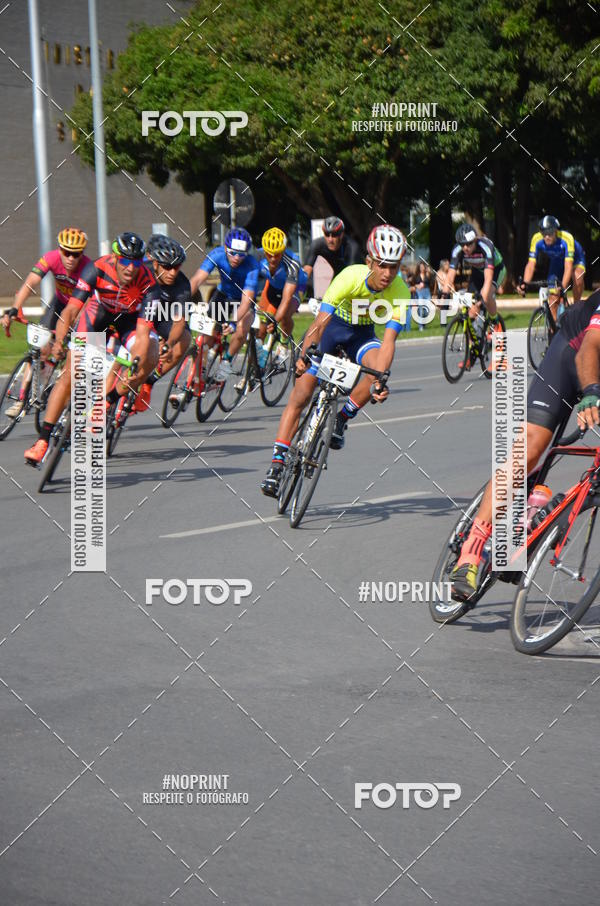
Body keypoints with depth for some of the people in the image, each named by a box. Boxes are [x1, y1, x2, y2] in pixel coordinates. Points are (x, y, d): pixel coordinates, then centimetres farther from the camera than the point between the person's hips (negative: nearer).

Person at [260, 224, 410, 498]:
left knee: (378, 368, -31)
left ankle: (342, 419, -8)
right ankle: (276, 465, -5)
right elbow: (319, 323, -36)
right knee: (301, 394, -11)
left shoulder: (400, 292, -26)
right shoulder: (351, 277, -32)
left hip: (362, 333, 2)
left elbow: (388, 340, -32)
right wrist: (303, 356, -51)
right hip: (333, 325, -2)